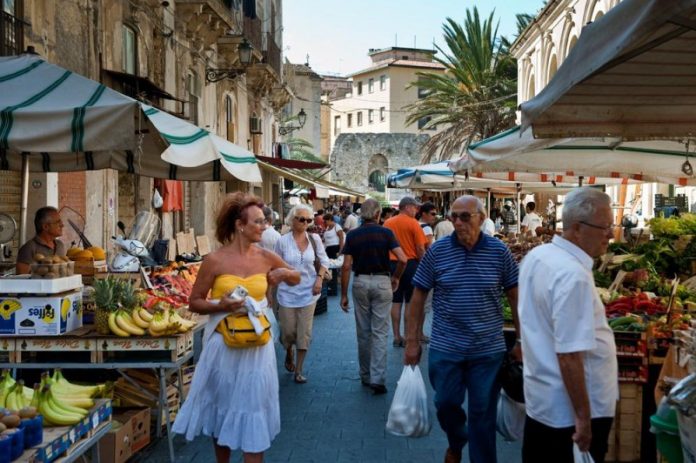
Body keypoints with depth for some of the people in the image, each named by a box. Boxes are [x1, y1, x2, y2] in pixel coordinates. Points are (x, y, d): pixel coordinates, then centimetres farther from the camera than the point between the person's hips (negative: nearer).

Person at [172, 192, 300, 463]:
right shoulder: (215, 261, -11)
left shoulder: (265, 257, 0)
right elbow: (194, 303, -4)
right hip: (224, 344, -2)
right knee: (223, 409, 15)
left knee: (253, 411, 4)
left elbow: (296, 279, 16)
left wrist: (284, 273, -7)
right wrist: (220, 305, -23)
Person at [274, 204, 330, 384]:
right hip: (287, 293, -1)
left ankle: (298, 370, 14)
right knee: (288, 331, 6)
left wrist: (320, 278, -7)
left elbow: (324, 260, 8)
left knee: (304, 333, 2)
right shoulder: (283, 241, -7)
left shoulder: (314, 239, -4)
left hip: (308, 293, 1)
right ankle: (289, 353, 40)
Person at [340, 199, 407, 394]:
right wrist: (396, 277, 5)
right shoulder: (386, 233, -4)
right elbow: (402, 259, -13)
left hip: (360, 282, 2)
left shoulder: (352, 235, 0)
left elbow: (347, 266, -4)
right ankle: (377, 379, -6)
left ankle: (365, 376, 24)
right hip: (381, 282, -2)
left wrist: (344, 294, 2)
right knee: (380, 333, 1)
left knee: (363, 332, 13)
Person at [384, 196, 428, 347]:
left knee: (396, 302, 10)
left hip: (393, 264, 4)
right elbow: (420, 248, -10)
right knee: (410, 302, 4)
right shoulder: (413, 223, -9)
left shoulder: (387, 223, 4)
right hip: (410, 264, -4)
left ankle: (397, 337, 14)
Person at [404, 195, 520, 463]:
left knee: (483, 413, 9)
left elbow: (515, 296, 3)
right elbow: (419, 295, 1)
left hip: (488, 350, 0)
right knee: (446, 404, 13)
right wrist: (412, 340, 0)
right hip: (445, 348, 1)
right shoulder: (437, 251, -5)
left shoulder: (499, 251, -5)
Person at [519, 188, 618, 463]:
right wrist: (583, 418, -22)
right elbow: (569, 355, -28)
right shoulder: (574, 275, -26)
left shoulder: (536, 256, 3)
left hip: (541, 399, 9)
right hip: (570, 410, -9)